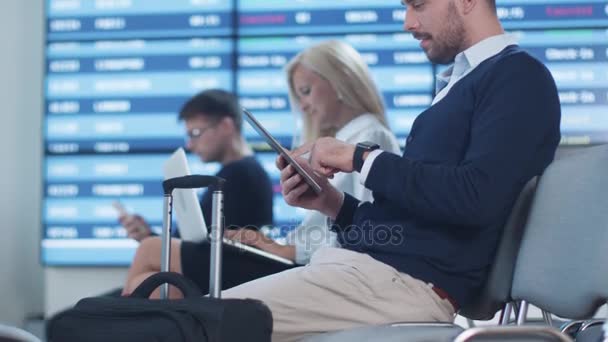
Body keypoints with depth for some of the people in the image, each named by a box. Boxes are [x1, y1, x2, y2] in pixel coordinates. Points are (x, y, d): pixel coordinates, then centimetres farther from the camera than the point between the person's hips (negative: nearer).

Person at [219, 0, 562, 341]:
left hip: (405, 279, -9)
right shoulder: (463, 82, 23)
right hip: (363, 263, 10)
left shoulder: (518, 76, -5)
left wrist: (360, 158, -11)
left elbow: (478, 197, -21)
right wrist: (331, 202, 8)